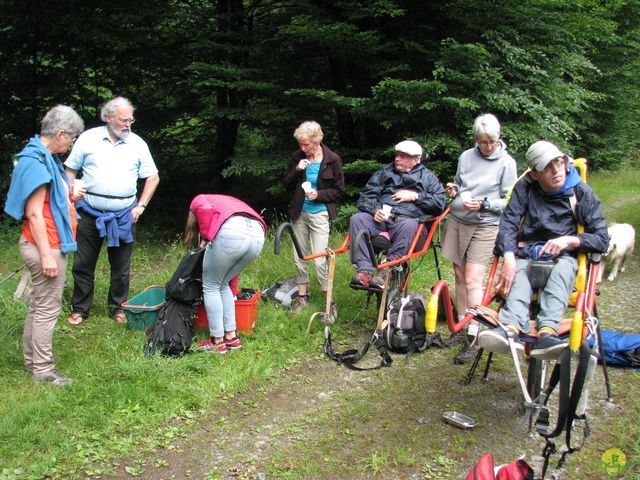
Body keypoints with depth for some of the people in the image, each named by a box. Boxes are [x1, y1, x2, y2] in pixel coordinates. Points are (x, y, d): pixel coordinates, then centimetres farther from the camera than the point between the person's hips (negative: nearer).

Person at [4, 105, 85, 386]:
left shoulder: (46, 158, 11)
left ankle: (32, 360, 30)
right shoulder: (36, 162, -19)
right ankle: (43, 369, 7)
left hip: (49, 245, 10)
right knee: (48, 308, -2)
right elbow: (34, 213, -22)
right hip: (46, 247, -10)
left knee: (39, 304, 18)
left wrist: (69, 196, 7)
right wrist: (46, 256, -22)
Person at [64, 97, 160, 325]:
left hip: (124, 216, 1)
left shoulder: (137, 143, 3)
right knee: (83, 264, 6)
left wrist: (140, 206, 0)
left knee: (121, 265, 8)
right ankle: (80, 308, 21)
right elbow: (70, 171, 7)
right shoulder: (88, 138, 0)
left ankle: (118, 307, 24)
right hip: (90, 212, 0)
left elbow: (153, 178, 9)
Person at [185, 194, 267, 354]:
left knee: (210, 286, 16)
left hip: (232, 233, -7)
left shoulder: (197, 200, 28)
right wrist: (232, 290, 50)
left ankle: (217, 342, 21)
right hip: (258, 235, 7)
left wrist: (204, 238, 12)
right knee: (223, 284, 27)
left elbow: (204, 209, -3)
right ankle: (231, 337, 30)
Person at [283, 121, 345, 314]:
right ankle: (302, 295, 26)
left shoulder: (332, 160, -8)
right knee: (299, 256, 12)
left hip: (319, 214, -4)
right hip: (299, 212, 4)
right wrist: (297, 170, -11)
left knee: (320, 260, -9)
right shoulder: (297, 157, 0)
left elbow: (339, 191, -2)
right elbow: (287, 184, 7)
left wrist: (318, 194, -18)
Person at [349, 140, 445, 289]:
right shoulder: (384, 172, 26)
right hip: (380, 218, 3)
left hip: (407, 219, -2)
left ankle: (385, 272, -37)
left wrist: (415, 196, -2)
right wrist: (374, 211, -5)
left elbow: (439, 204, 6)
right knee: (357, 219, -28)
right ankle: (364, 269, -35)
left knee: (409, 225, -39)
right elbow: (366, 196, 16)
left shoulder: (428, 178, 19)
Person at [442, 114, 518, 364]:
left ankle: (473, 339, -7)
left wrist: (483, 204, -17)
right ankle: (461, 326, 22)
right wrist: (453, 189, -2)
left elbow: (509, 201, -3)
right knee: (459, 275, 10)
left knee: (473, 279, -11)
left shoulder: (507, 163, -4)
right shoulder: (466, 156, 8)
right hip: (457, 220, 5)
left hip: (485, 225, -5)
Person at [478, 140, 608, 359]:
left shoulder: (581, 192, 1)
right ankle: (511, 328, -61)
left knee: (564, 267, -36)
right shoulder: (525, 187, 4)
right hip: (527, 255, 1)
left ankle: (547, 331, -56)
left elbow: (601, 239, -3)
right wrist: (508, 256, -26)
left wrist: (570, 240, -21)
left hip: (563, 257, -1)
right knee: (519, 273, -33)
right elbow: (508, 222, -8)